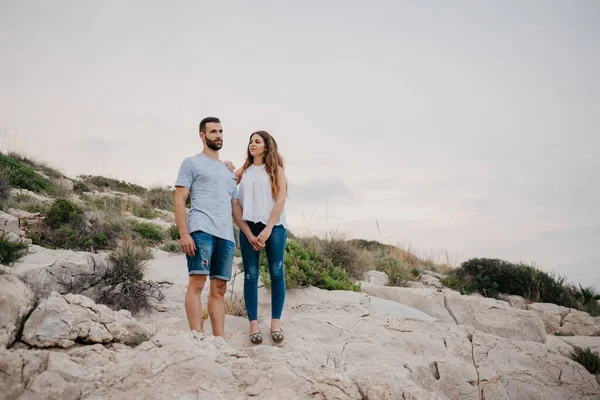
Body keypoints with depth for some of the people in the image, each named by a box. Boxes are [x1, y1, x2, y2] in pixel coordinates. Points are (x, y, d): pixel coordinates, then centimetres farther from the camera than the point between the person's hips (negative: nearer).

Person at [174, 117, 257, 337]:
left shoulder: (228, 172, 28)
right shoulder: (191, 163, 9)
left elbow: (236, 207, 26)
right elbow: (179, 200, 0)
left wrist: (250, 235, 16)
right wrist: (183, 233, -12)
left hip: (226, 235, 6)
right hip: (201, 230, -6)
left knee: (219, 288, 3)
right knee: (198, 282, -13)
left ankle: (220, 340, 4)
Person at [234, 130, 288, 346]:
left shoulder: (276, 169, 8)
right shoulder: (244, 170, 16)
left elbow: (281, 199, -2)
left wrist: (268, 228, -10)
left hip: (274, 226, -2)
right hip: (248, 226, 2)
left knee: (276, 273, -4)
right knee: (251, 275, -2)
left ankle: (275, 322, 2)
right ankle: (253, 323, 1)